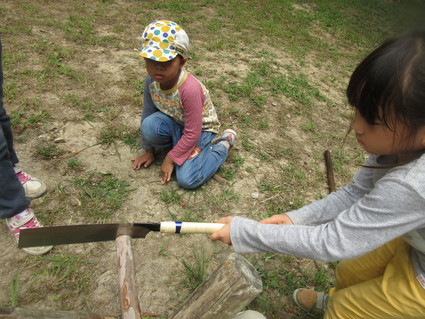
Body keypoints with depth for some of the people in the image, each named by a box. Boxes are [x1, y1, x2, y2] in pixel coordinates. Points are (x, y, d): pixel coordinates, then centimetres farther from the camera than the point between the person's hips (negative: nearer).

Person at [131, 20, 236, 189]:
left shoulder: (190, 88, -35)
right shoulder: (151, 80, -16)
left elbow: (192, 133, -28)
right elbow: (147, 113, -3)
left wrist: (171, 158, -19)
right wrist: (149, 150, 4)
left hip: (200, 128, -4)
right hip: (175, 123, 5)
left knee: (187, 180, -17)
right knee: (149, 125, -29)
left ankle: (224, 143, 4)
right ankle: (176, 144, 4)